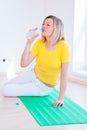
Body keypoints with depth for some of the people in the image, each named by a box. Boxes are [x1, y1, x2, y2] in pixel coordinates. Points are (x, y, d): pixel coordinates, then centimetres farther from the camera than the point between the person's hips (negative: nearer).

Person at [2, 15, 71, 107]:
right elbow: (23, 64, -19)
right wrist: (29, 43, -29)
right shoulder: (39, 43, -15)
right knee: (5, 87, 6)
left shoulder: (63, 46, -28)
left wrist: (61, 99, -26)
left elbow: (64, 74, -25)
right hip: (34, 74, 5)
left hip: (45, 86, -5)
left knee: (6, 91, -9)